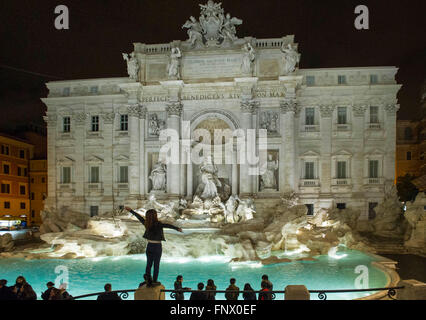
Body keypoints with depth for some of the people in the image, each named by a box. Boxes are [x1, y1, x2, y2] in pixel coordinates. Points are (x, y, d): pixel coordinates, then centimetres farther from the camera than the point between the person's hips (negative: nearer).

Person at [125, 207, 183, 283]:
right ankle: (154, 282, 5)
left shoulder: (146, 223, -3)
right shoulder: (158, 224, -18)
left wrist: (131, 210, 21)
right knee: (156, 265, 3)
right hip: (157, 246, -5)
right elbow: (167, 225, -32)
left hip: (149, 246, 5)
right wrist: (177, 228, -41)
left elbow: (138, 216, 9)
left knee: (148, 264, 14)